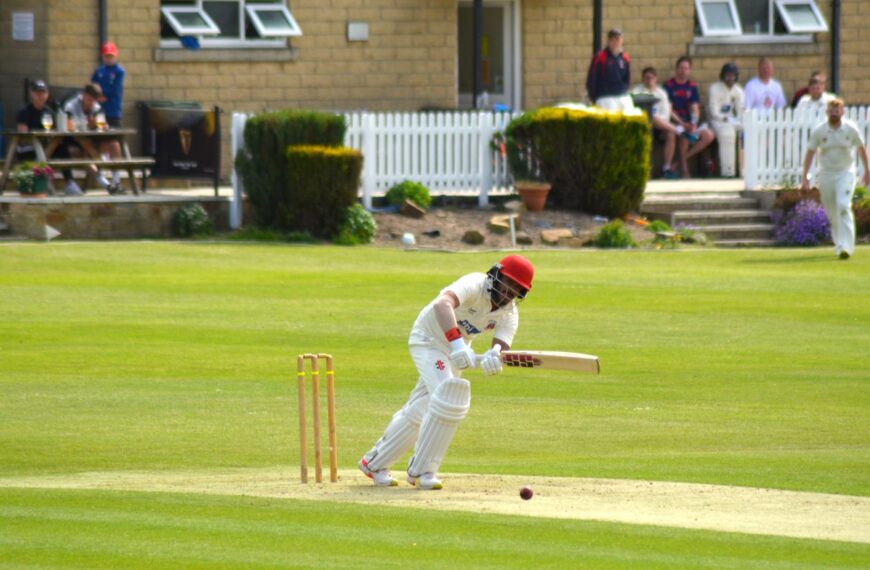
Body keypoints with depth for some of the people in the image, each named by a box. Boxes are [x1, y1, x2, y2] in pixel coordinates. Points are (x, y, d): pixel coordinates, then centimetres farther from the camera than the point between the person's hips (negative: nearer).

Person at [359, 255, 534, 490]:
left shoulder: (509, 314, -10)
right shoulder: (474, 285, -31)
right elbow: (443, 304, -50)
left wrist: (494, 356, -48)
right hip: (429, 340, -8)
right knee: (447, 395, -26)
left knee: (420, 411, 12)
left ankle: (374, 462, 29)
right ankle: (422, 470, -15)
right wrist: (457, 344, -61)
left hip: (455, 348, 8)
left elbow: (502, 346, -22)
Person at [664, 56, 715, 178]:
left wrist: (694, 124, -15)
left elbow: (695, 109, 5)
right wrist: (682, 124, -21)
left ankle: (684, 158, -8)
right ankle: (683, 167, -20)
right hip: (673, 121, -6)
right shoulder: (669, 86, -5)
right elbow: (669, 110, -11)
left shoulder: (692, 87, 11)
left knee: (708, 136, -15)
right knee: (685, 134, -35)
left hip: (689, 122, 6)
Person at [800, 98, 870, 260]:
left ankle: (845, 246, -23)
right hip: (826, 174, 2)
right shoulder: (819, 131, -4)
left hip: (846, 173, -2)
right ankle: (839, 243, 28)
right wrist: (805, 177, -5)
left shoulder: (851, 129, -6)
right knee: (832, 213, 8)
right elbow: (810, 152, 0)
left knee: (843, 206, -20)